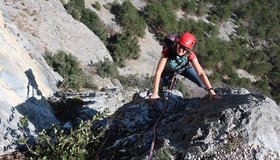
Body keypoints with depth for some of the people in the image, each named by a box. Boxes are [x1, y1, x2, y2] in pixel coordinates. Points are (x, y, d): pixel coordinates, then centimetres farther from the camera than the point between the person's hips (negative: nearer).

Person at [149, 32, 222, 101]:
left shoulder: (190, 55, -34)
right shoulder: (168, 52, -41)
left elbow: (200, 73, -37)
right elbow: (158, 72, -42)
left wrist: (211, 91, -47)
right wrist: (155, 94, -48)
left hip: (183, 68, 1)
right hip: (168, 71, -1)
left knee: (203, 83, -5)